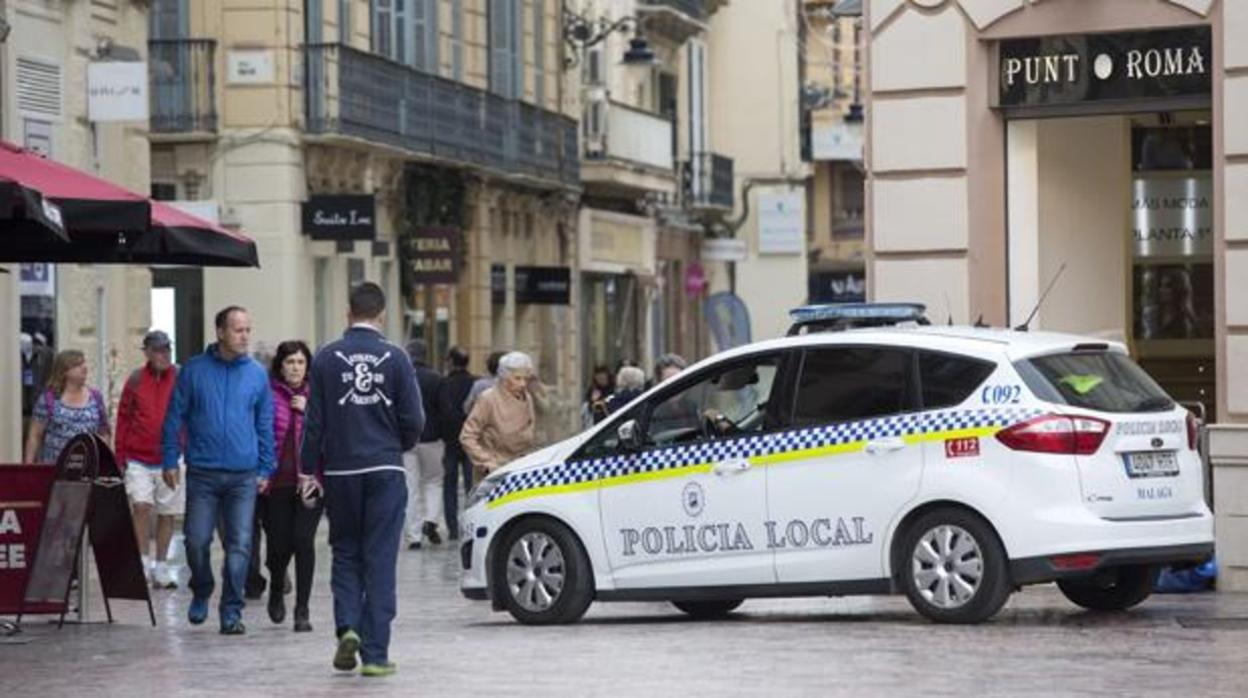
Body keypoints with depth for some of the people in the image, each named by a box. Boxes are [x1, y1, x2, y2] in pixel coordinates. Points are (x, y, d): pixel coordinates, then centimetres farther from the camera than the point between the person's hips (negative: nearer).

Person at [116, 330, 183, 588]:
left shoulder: (182, 379, 0)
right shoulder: (136, 380, 2)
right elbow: (123, 419, 5)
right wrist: (120, 456, 2)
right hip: (138, 459, -1)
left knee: (168, 514, 7)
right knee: (141, 506, -14)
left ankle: (161, 567, 19)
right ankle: (143, 562, -4)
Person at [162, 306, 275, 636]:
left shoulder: (257, 374, 5)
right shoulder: (194, 370, 1)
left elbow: (265, 424, 10)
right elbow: (175, 417, 5)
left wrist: (265, 469, 6)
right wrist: (170, 460, 0)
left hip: (244, 475, 1)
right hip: (202, 472, -1)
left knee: (240, 545, -1)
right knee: (197, 540, 0)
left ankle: (231, 611, 6)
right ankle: (201, 593, 26)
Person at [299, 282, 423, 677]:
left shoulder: (326, 358, -2)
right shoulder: (395, 358, -4)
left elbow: (314, 421, -1)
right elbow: (413, 420, -2)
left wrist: (308, 470, 8)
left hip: (340, 471, 1)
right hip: (385, 471, -1)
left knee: (345, 553, 15)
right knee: (380, 561, 2)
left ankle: (347, 626, -5)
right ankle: (375, 655, 1)